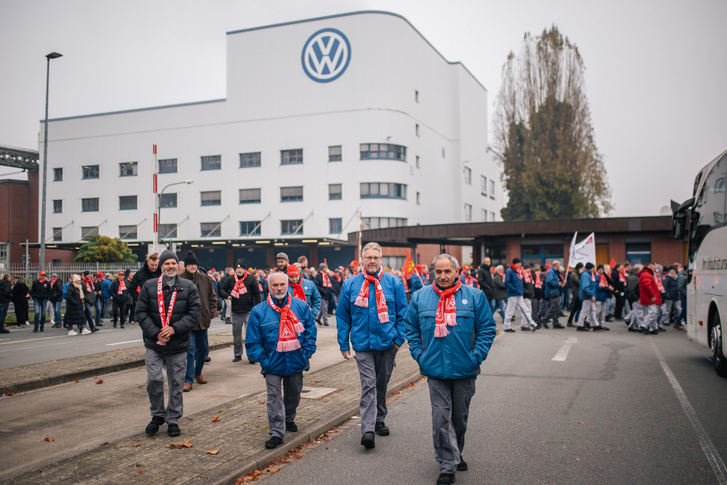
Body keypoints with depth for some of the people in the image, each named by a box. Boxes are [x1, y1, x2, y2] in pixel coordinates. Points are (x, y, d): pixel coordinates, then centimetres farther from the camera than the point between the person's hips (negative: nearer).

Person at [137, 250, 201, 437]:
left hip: (178, 345, 0)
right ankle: (157, 415, 20)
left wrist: (174, 329, -15)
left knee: (176, 383, 7)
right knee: (154, 380, -4)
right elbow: (141, 312, 0)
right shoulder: (149, 286, 3)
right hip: (154, 344, 0)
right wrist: (156, 333, -11)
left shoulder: (188, 287, 1)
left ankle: (173, 420, 21)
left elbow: (194, 313, -4)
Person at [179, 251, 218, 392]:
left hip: (203, 321, 5)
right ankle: (188, 380, -1)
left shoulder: (205, 279, 6)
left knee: (203, 348, 15)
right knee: (190, 350, -8)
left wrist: (211, 313, 5)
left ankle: (198, 373, 36)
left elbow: (213, 297, 14)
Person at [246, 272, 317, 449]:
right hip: (272, 363, -2)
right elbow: (253, 341, -1)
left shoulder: (301, 306, -1)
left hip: (296, 362, 2)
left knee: (294, 394, 18)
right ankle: (276, 432, 1)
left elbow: (310, 332, 6)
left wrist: (307, 353, -3)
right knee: (274, 397, -5)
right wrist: (262, 359, -10)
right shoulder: (259, 311, -5)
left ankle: (289, 419, 43)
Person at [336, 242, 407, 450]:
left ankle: (379, 420, 32)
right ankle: (367, 429, -12)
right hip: (363, 344, -1)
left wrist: (399, 338, -2)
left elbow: (402, 312, 5)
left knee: (382, 384, 14)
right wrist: (343, 343, 4)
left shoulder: (394, 282, 1)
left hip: (387, 343, 1)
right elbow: (342, 315, 7)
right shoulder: (350, 284, 2)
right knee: (368, 385, -9)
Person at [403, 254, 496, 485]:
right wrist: (419, 355, 0)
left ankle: (456, 454, 39)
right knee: (441, 417, -6)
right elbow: (410, 327, 9)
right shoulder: (420, 297, 0)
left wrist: (476, 356, -7)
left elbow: (487, 328, 0)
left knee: (460, 416, 16)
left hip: (465, 370, 1)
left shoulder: (474, 296, -3)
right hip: (435, 370, 0)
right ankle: (447, 466, 5)